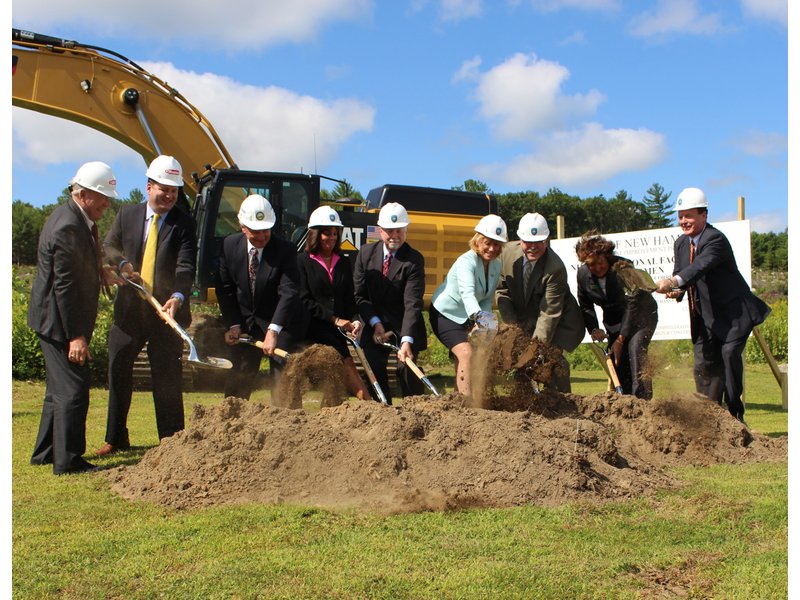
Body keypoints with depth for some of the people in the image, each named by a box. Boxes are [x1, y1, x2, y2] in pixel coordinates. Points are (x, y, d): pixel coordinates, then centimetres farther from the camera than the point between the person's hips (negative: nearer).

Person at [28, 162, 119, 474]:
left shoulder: (78, 219, 9)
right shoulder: (67, 228, -23)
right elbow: (64, 286, -25)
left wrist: (100, 271, 3)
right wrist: (76, 336, -23)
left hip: (54, 319, 11)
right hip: (59, 321, -11)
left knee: (60, 387, 19)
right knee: (73, 390, -5)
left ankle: (45, 453, 30)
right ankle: (68, 460, 5)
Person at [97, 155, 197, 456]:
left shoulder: (184, 224, -3)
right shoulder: (127, 215, 8)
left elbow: (186, 266, -13)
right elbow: (109, 245, 15)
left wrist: (178, 297, -30)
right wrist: (122, 262, -9)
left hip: (167, 311, -3)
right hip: (129, 309, 4)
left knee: (168, 378, 2)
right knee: (118, 371, 11)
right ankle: (115, 438, 25)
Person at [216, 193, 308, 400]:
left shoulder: (285, 249, -18)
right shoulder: (230, 245, -6)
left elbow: (288, 292, -27)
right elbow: (225, 289, 2)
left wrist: (273, 331, -36)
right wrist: (233, 325, -4)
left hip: (281, 324, -4)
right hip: (245, 324, 4)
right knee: (239, 375, 8)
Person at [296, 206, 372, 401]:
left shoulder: (344, 263, 15)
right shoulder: (302, 261, -1)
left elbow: (350, 298, 13)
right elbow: (304, 300, -8)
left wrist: (355, 320, -7)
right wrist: (334, 319, -14)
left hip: (337, 329, 5)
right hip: (314, 326, -5)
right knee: (347, 365, -16)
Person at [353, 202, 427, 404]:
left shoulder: (414, 260, -14)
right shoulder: (366, 253, -2)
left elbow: (412, 303, -22)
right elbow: (359, 294, -1)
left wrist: (407, 341, -32)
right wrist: (375, 323, -13)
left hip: (404, 326, -3)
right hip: (375, 324, 3)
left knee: (406, 367, -14)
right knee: (374, 368, -4)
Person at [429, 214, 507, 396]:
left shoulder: (496, 266, -2)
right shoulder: (466, 262, -27)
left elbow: (487, 299, 0)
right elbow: (467, 293, -45)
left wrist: (485, 319, -18)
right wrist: (478, 317, -62)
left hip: (466, 318, 8)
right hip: (445, 314, -8)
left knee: (461, 360, 13)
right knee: (466, 353, -23)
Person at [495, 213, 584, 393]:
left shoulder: (556, 268, -29)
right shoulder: (509, 252, -15)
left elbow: (550, 312, -28)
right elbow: (502, 289, -4)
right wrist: (511, 323, -12)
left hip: (558, 322, -4)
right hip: (523, 320, 5)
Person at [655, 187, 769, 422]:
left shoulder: (716, 239, -18)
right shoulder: (681, 244, 7)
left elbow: (701, 266, -35)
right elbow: (679, 274, 8)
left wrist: (674, 282, -51)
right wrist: (676, 291, -16)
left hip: (732, 312, -7)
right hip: (705, 317, 7)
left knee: (730, 353, -22)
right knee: (704, 365, 5)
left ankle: (735, 413, -10)